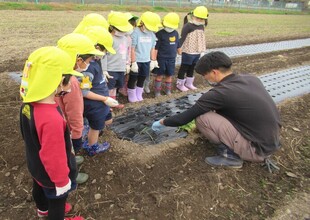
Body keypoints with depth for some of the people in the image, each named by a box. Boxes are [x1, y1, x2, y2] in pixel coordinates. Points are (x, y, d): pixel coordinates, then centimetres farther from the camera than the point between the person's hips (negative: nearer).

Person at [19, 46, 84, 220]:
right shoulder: (52, 119, -43)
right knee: (57, 201, 21)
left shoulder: (29, 104, -15)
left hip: (36, 166, 9)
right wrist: (62, 181, -17)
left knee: (39, 188, 34)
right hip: (51, 174, -8)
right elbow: (54, 158, -32)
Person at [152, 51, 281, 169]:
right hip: (273, 141, 8)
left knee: (202, 118, -10)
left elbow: (185, 118, -10)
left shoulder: (220, 93, -18)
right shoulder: (251, 79, 3)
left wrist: (162, 122, 8)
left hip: (258, 149, -8)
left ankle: (230, 156, 2)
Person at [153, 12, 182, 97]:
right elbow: (155, 48, -12)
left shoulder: (175, 33, 3)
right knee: (160, 75, 4)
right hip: (161, 58, -4)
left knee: (169, 75, 13)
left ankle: (168, 89, 28)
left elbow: (178, 45, 15)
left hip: (172, 58, 4)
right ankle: (157, 90, 16)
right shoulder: (159, 34, -12)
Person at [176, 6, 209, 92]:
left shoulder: (202, 27, 8)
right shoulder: (188, 26, -15)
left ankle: (189, 83, 32)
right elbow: (182, 38, -18)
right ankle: (180, 84, 17)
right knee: (184, 68, 5)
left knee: (192, 68, 18)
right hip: (188, 52, -7)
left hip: (197, 52, 7)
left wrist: (202, 50, 21)